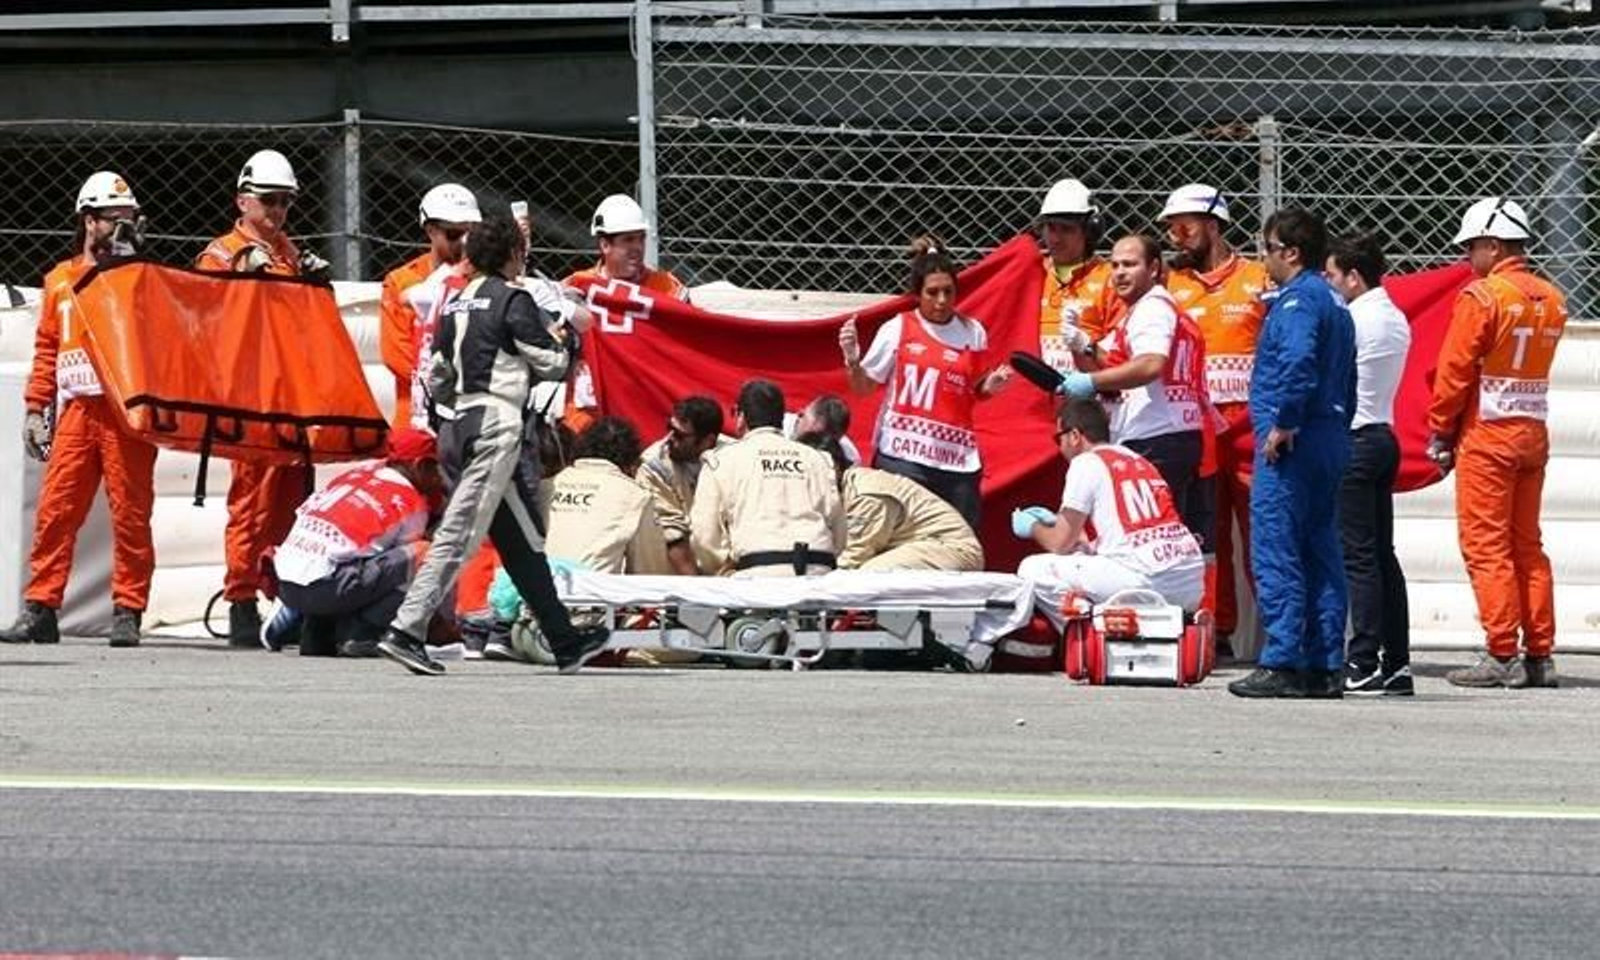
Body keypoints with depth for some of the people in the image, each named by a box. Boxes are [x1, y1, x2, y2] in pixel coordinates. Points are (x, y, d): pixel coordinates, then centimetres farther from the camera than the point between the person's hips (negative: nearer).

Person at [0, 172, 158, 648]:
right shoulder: (59, 281, 18)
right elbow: (46, 349, 18)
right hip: (77, 409, 2)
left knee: (130, 511, -3)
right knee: (55, 509, -2)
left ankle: (127, 612, 1)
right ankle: (41, 609, 2)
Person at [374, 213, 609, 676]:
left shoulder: (455, 305, 15)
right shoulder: (513, 300, -7)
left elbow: (436, 377, 17)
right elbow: (551, 364, -5)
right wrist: (563, 339, 15)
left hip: (456, 426, 8)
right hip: (496, 427, -8)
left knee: (521, 540, 13)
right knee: (459, 533, -12)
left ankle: (565, 641, 20)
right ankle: (406, 629, -20)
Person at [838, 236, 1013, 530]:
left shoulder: (972, 333, 6)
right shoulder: (897, 329, 0)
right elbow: (863, 387, 5)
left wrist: (991, 385, -4)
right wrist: (852, 360, -14)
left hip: (957, 458, 2)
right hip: (903, 455, -2)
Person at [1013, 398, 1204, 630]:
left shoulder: (1086, 463, 2)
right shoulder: (1139, 461, 25)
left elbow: (1061, 543, 4)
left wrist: (1033, 528, 26)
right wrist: (1054, 520, 46)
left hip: (1144, 580, -8)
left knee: (1033, 571, 1)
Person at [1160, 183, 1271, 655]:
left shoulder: (1259, 279, 5)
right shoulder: (1170, 286, 12)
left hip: (1250, 424, -3)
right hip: (1194, 430, 3)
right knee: (1206, 536, 4)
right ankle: (1216, 632, 8)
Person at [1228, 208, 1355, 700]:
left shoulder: (1298, 298, -10)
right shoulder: (1334, 302, 19)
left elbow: (1298, 360, -26)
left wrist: (1283, 423, -20)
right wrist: (1335, 430, 19)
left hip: (1291, 443, -10)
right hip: (1331, 438, 10)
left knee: (1275, 552, -8)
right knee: (1321, 553, 10)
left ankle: (1283, 664, -12)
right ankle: (1325, 665, 10)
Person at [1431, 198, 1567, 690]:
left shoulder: (1481, 297, -13)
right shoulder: (1551, 299, 8)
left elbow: (1454, 371, -12)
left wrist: (1439, 431, -1)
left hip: (1487, 436, -7)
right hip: (1534, 435, 7)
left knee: (1486, 546, -3)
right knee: (1527, 546, 11)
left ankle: (1503, 655, -6)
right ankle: (1539, 654, 11)